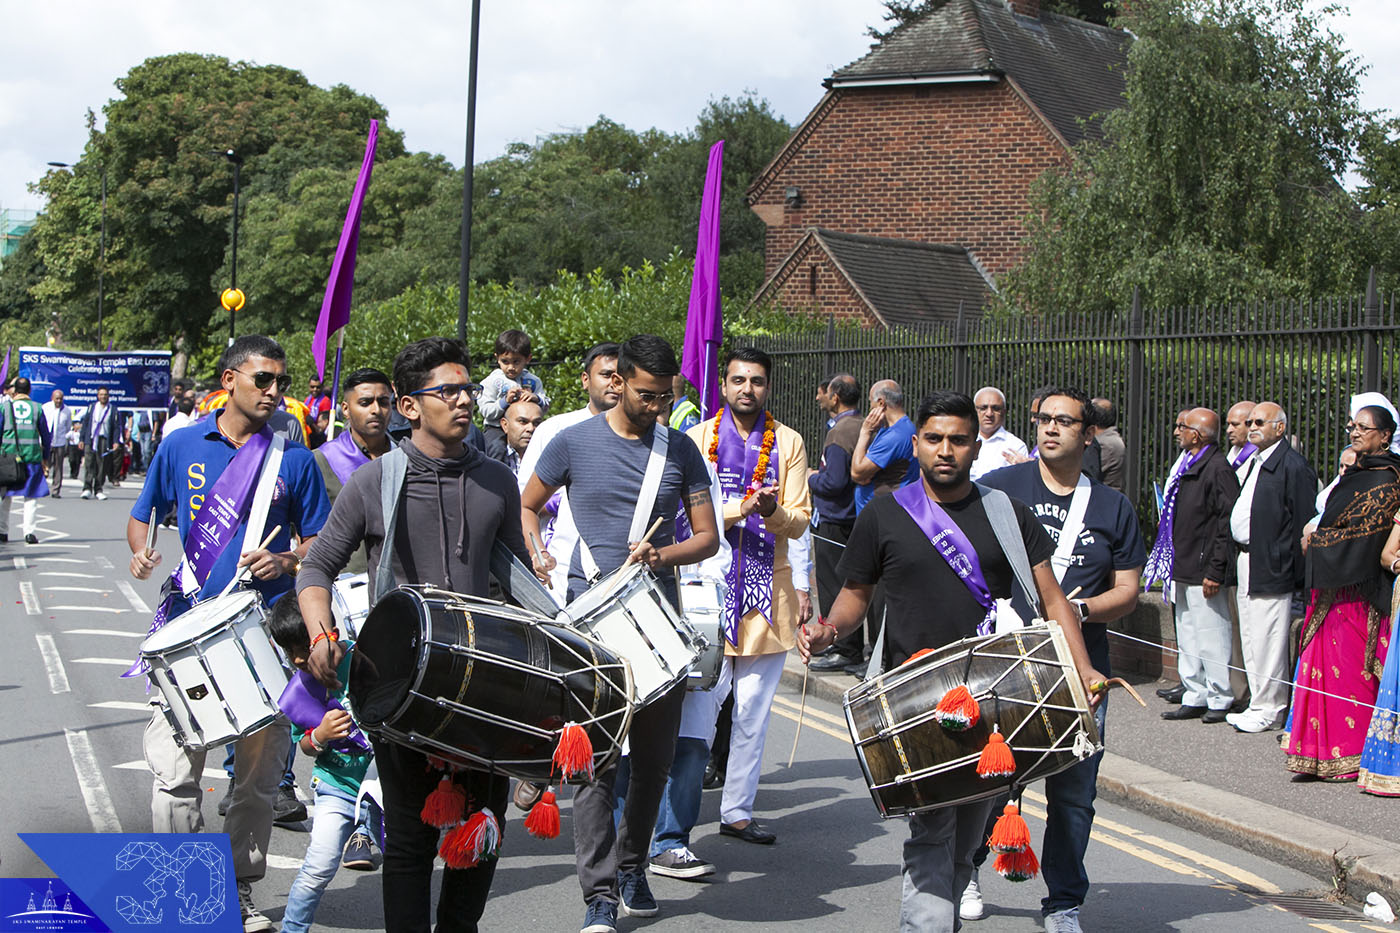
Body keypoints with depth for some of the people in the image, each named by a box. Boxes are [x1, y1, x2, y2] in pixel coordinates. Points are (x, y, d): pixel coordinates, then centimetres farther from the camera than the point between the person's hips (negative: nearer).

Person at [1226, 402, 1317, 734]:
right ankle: (1259, 704, 24)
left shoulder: (1292, 466, -12)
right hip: (1245, 563, 9)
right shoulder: (1251, 462, 15)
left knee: (1267, 642, -4)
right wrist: (1236, 557, 13)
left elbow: (1303, 524, -14)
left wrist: (1297, 575, -16)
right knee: (1251, 641, 15)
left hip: (1272, 568, -9)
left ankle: (1268, 710, 4)